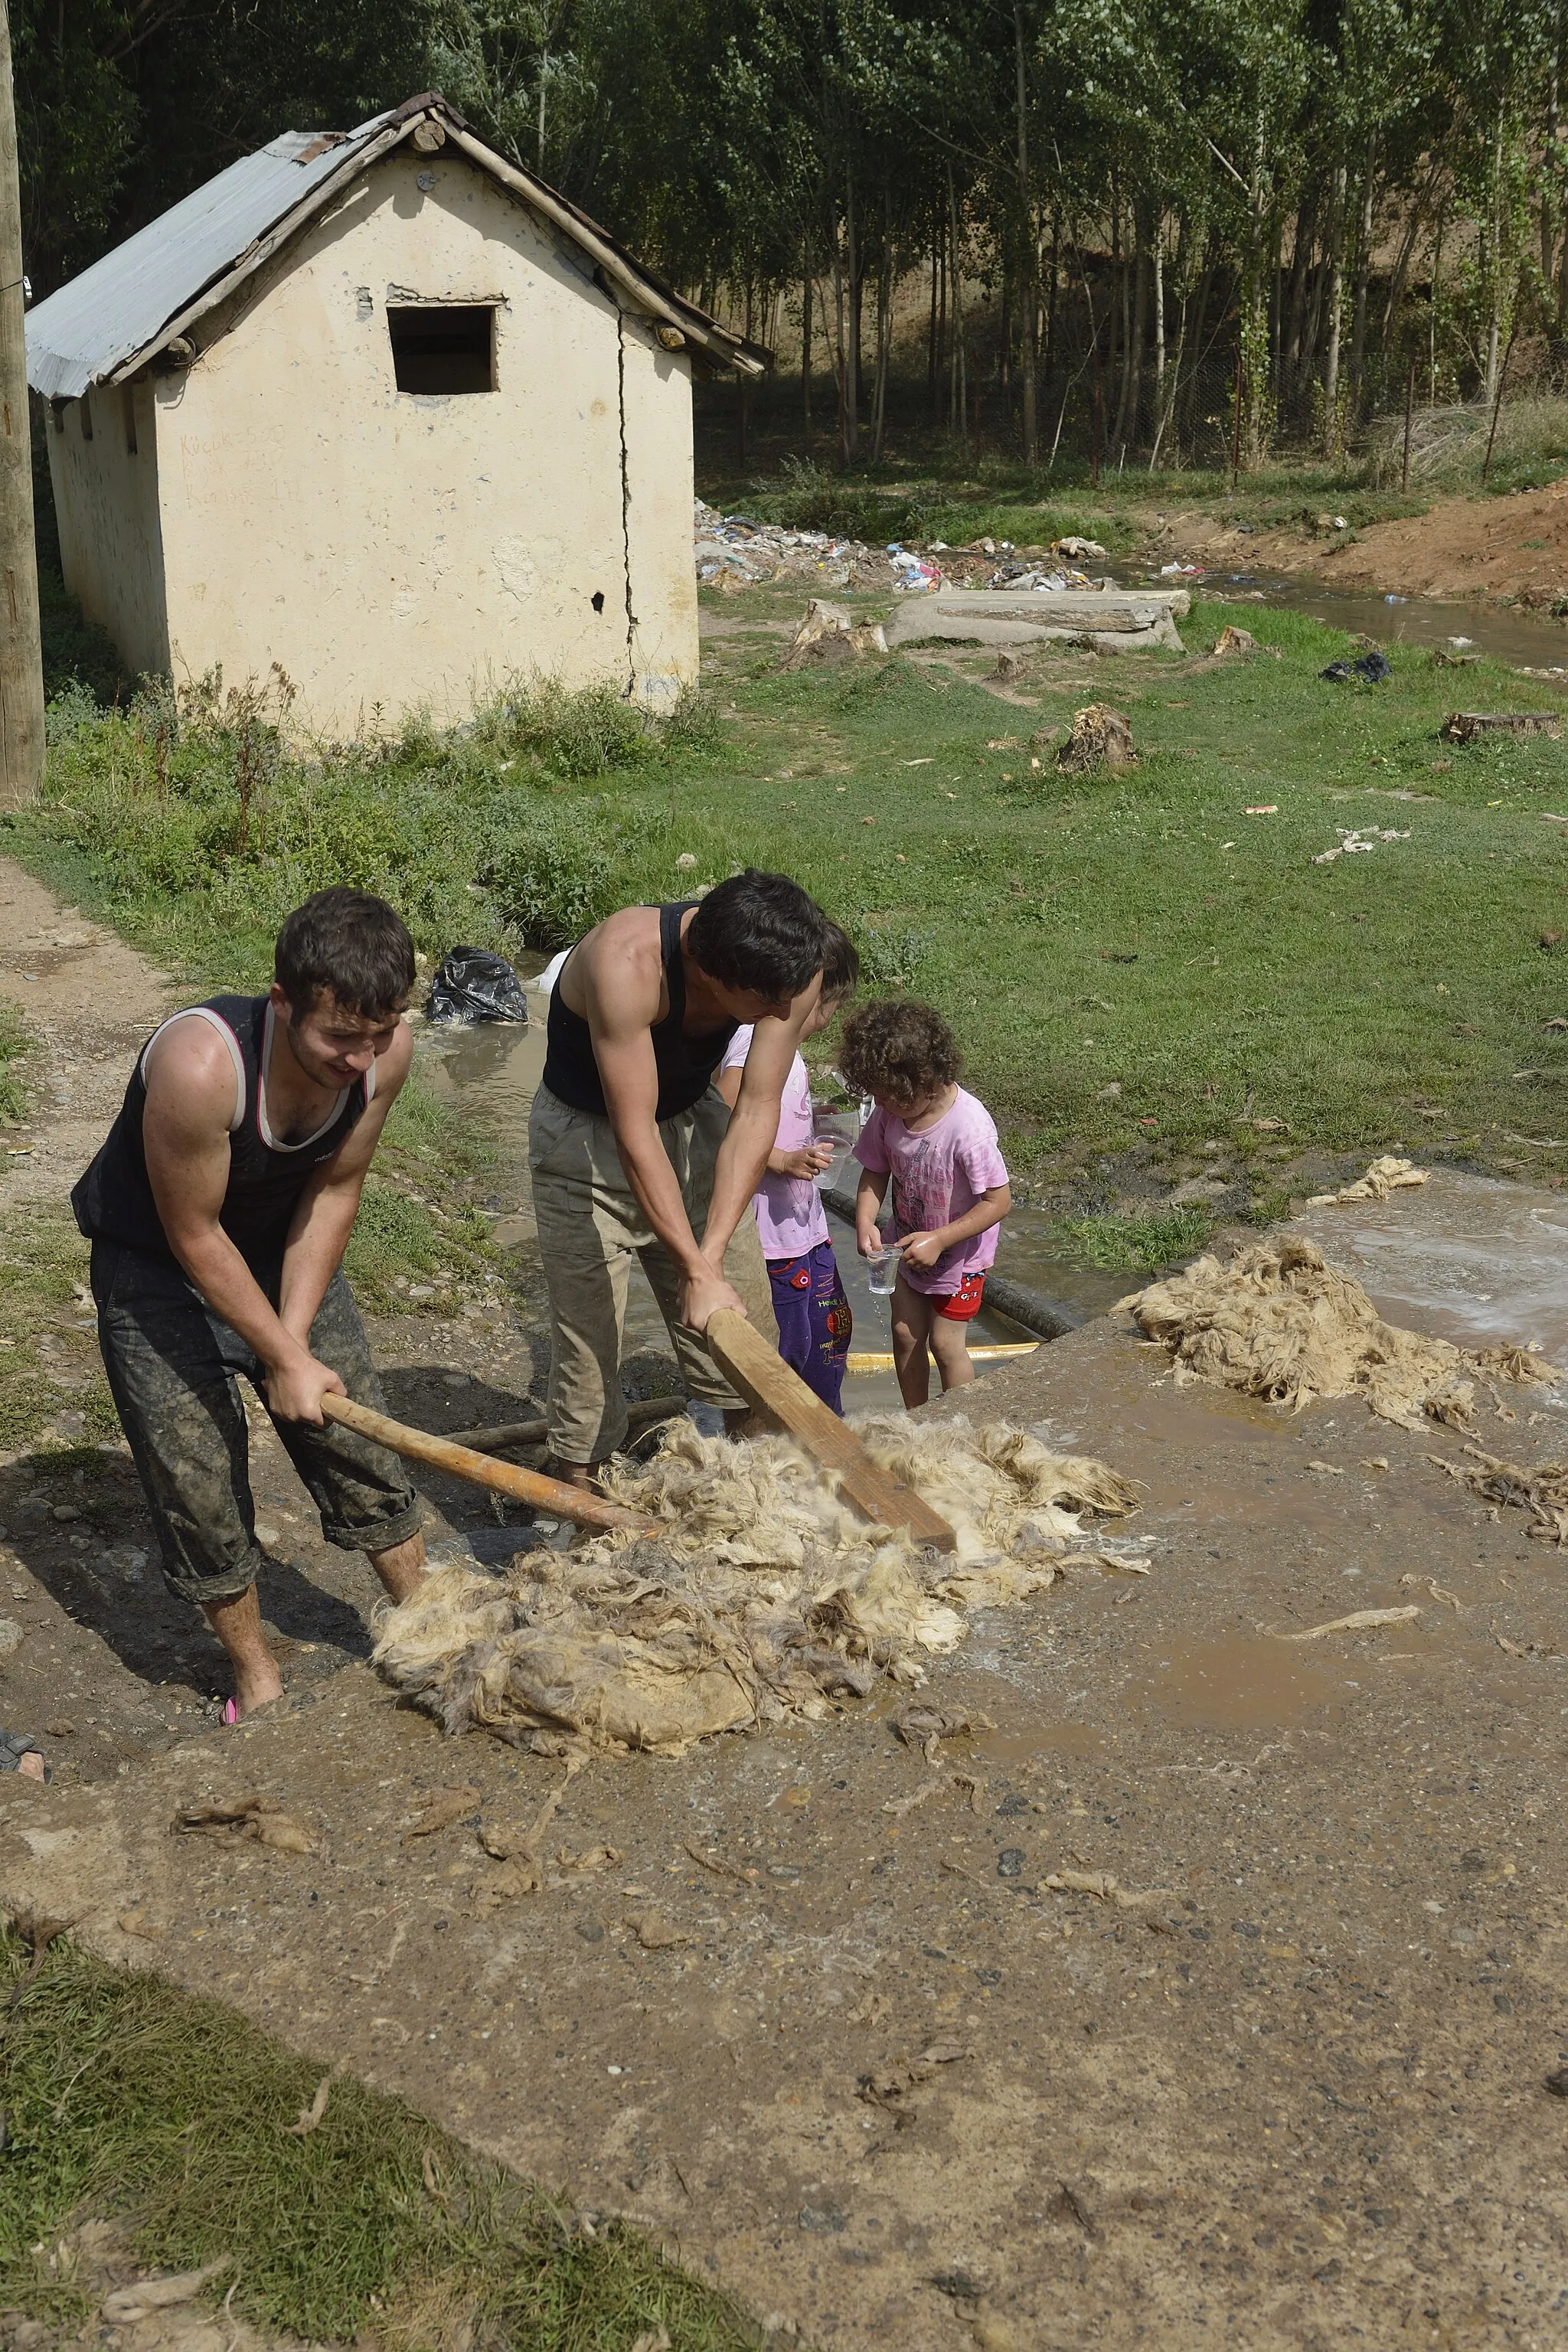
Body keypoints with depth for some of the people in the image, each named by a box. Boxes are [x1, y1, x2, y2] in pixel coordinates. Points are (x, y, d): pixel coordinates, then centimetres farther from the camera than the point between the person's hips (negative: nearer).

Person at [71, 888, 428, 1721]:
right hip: (157, 1270, -4)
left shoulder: (385, 1054, -24)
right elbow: (194, 1236, -27)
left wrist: (295, 1335, -16)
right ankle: (256, 1677, 22)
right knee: (198, 1485, 1)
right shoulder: (199, 1065, -39)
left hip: (285, 1252, 4)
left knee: (358, 1444, 9)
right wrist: (283, 1359, -20)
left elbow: (333, 1192, -10)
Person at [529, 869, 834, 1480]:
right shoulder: (627, 963, -38)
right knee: (589, 1334, -4)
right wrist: (697, 1274, -35)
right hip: (589, 1136, -4)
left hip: (694, 1120, 5)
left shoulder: (791, 971, -24)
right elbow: (635, 1136, -35)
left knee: (749, 1331, 7)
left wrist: (713, 1253, -28)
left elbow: (756, 1112, -20)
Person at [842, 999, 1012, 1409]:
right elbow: (875, 1172, -1)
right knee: (905, 1335, 14)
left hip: (958, 1254, -5)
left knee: (945, 1343, 4)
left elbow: (998, 1200, -27)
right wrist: (865, 1222, -19)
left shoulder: (969, 1126, -33)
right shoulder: (888, 1113, -15)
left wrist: (940, 1240, -29)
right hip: (908, 1248, 5)